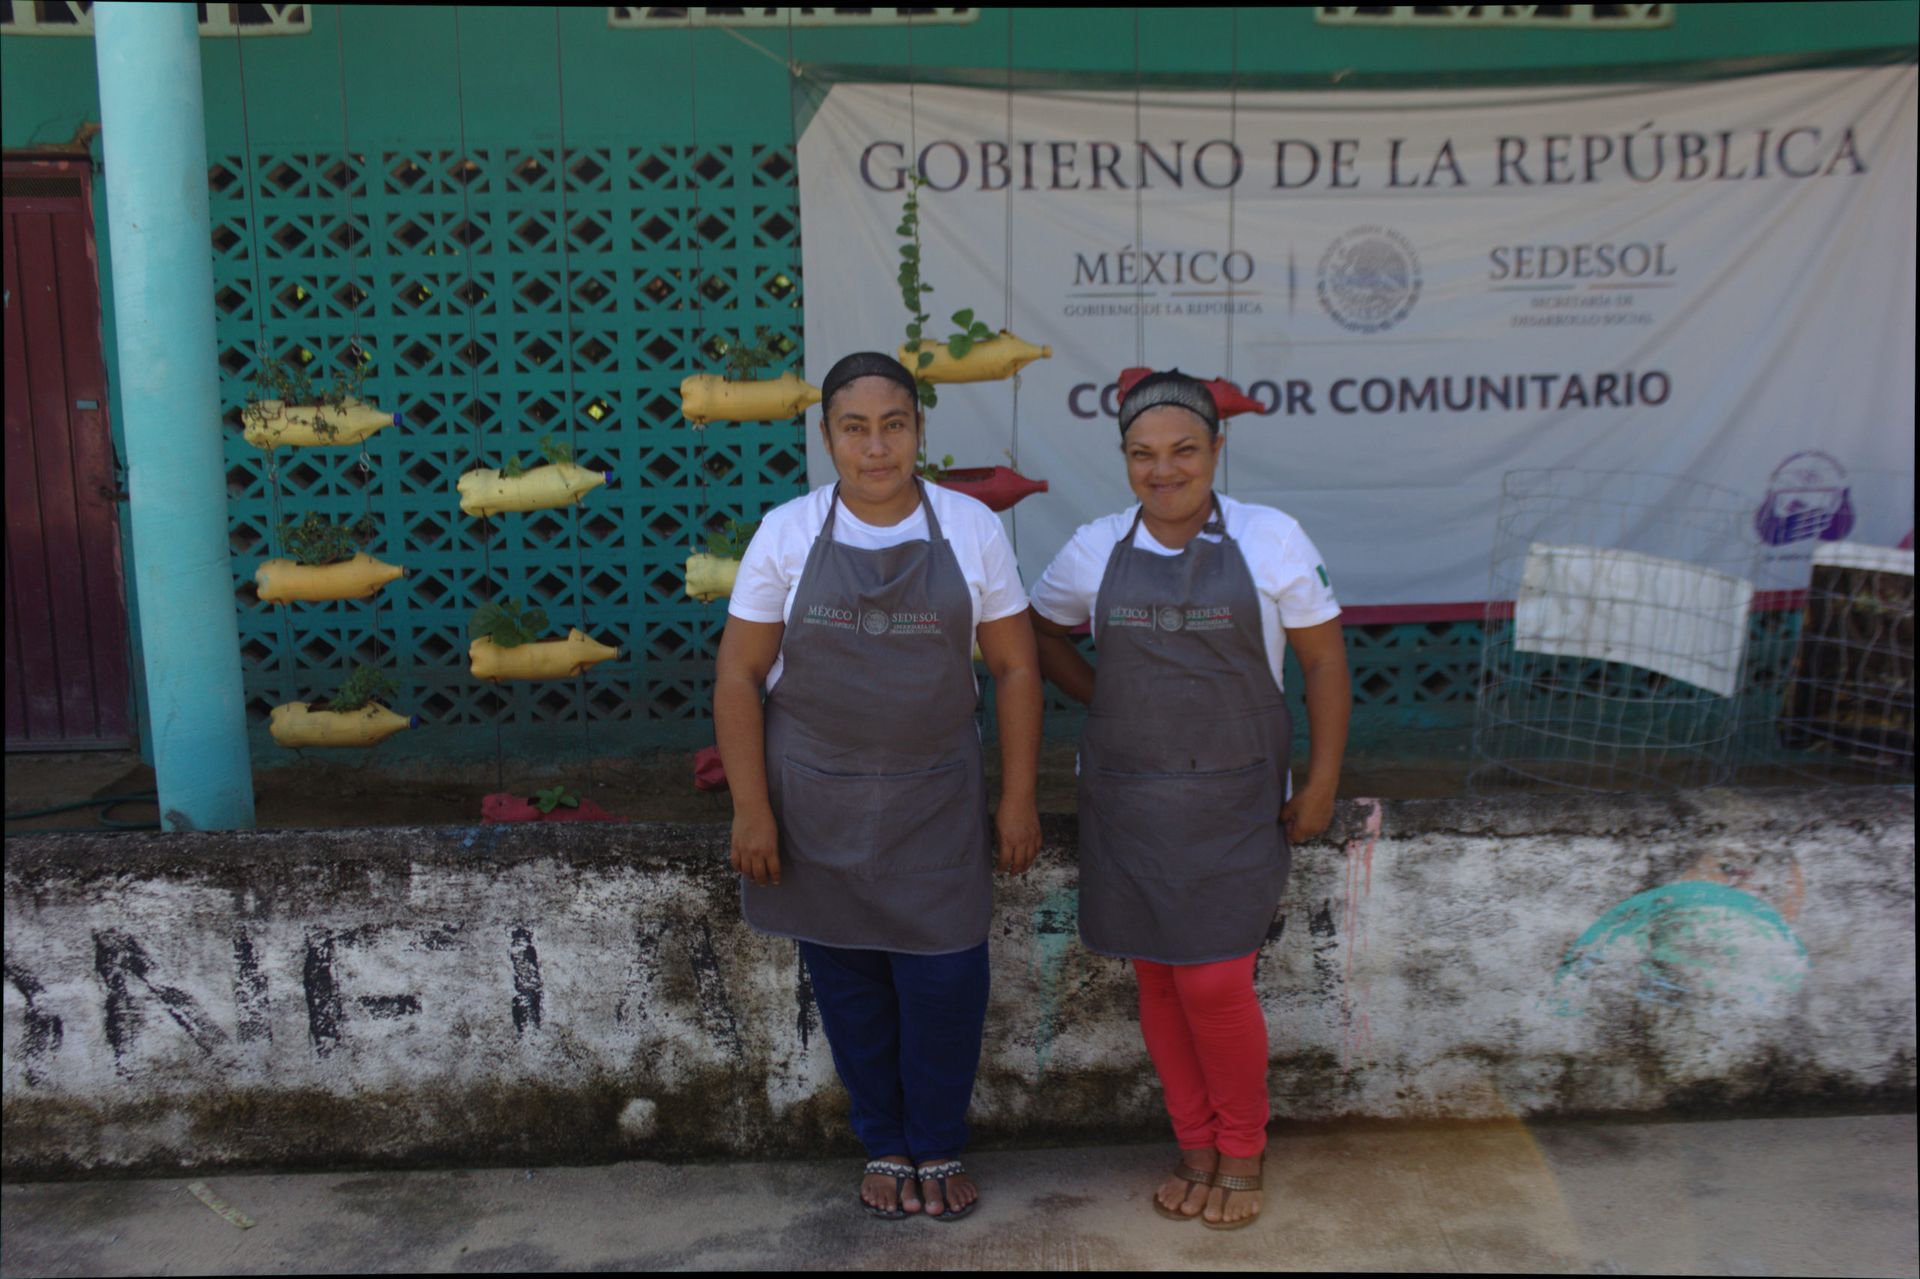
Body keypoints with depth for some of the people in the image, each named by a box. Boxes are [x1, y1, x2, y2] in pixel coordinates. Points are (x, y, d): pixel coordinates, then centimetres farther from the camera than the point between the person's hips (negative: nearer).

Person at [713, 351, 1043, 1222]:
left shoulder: (971, 528, -3)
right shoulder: (787, 534, -5)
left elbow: (1015, 667, 1)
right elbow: (738, 677, -3)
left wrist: (1018, 798, -1)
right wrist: (752, 809, -6)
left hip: (936, 799, 0)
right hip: (817, 799, 0)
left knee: (944, 977, 2)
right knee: (847, 978, 10)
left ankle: (939, 1147, 27)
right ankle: (884, 1145, 31)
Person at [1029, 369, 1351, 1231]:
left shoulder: (1269, 539, -6)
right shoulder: (1098, 548, 1)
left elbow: (1325, 662, -2)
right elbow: (1039, 630, 17)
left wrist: (1321, 785, -4)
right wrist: (1101, 700, 4)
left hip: (1231, 801, -3)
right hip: (1126, 799, 3)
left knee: (1214, 983, -4)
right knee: (1157, 981, 9)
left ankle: (1243, 1152, 22)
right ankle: (1196, 1147, 29)